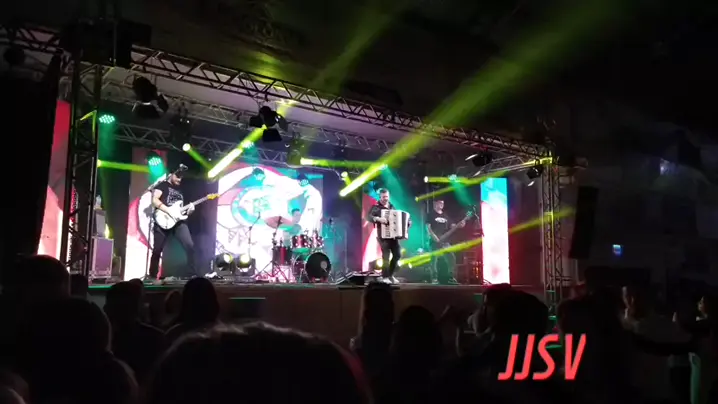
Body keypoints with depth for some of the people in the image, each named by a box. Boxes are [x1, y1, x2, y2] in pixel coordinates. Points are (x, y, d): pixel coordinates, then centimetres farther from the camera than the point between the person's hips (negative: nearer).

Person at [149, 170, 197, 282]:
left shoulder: (179, 190, 26)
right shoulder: (162, 185, 6)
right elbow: (154, 200, -11)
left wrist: (189, 210, 5)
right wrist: (170, 212, -18)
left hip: (178, 221, 5)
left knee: (190, 245, -11)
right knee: (157, 249, 0)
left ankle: (194, 274, -9)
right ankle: (153, 276, 13)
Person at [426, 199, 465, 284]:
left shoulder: (445, 215, 19)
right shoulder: (431, 215, 2)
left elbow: (452, 226, 15)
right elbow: (428, 227, -7)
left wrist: (459, 224, -5)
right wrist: (434, 237, -19)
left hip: (445, 241, 6)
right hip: (435, 241, -5)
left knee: (452, 258, -3)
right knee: (435, 260, -9)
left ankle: (452, 278, 3)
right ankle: (434, 279, -4)